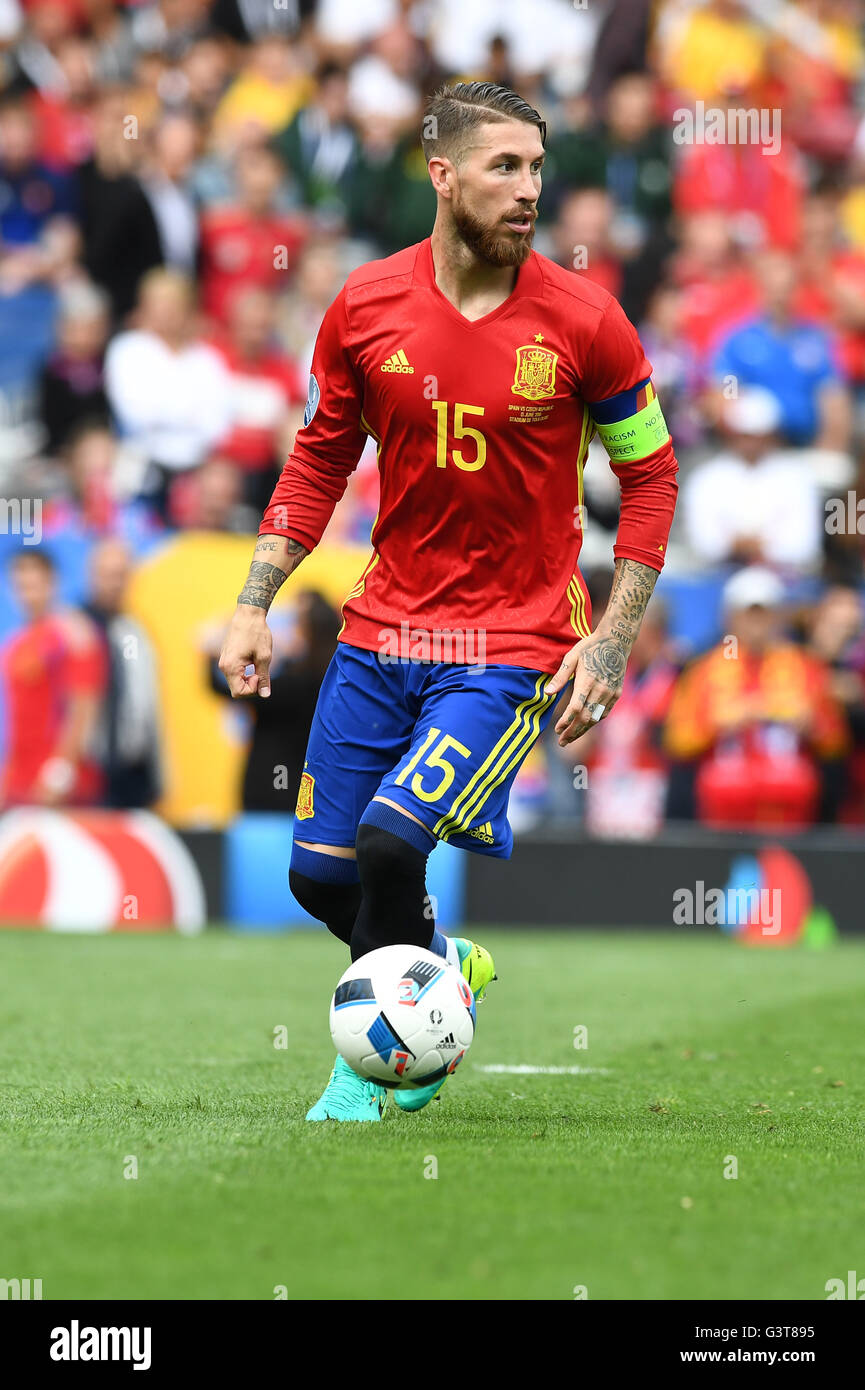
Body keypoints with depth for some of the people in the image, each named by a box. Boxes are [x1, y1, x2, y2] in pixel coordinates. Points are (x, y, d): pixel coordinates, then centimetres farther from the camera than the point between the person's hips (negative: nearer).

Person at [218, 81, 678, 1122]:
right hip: (381, 630, 4)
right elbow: (319, 459, 9)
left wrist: (612, 644, -6)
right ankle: (446, 966, 38)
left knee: (389, 840, -20)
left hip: (514, 645, -4)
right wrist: (252, 605, 2)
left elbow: (650, 471, 0)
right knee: (320, 873, 5)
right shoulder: (367, 306, -3)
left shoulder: (581, 322, -10)